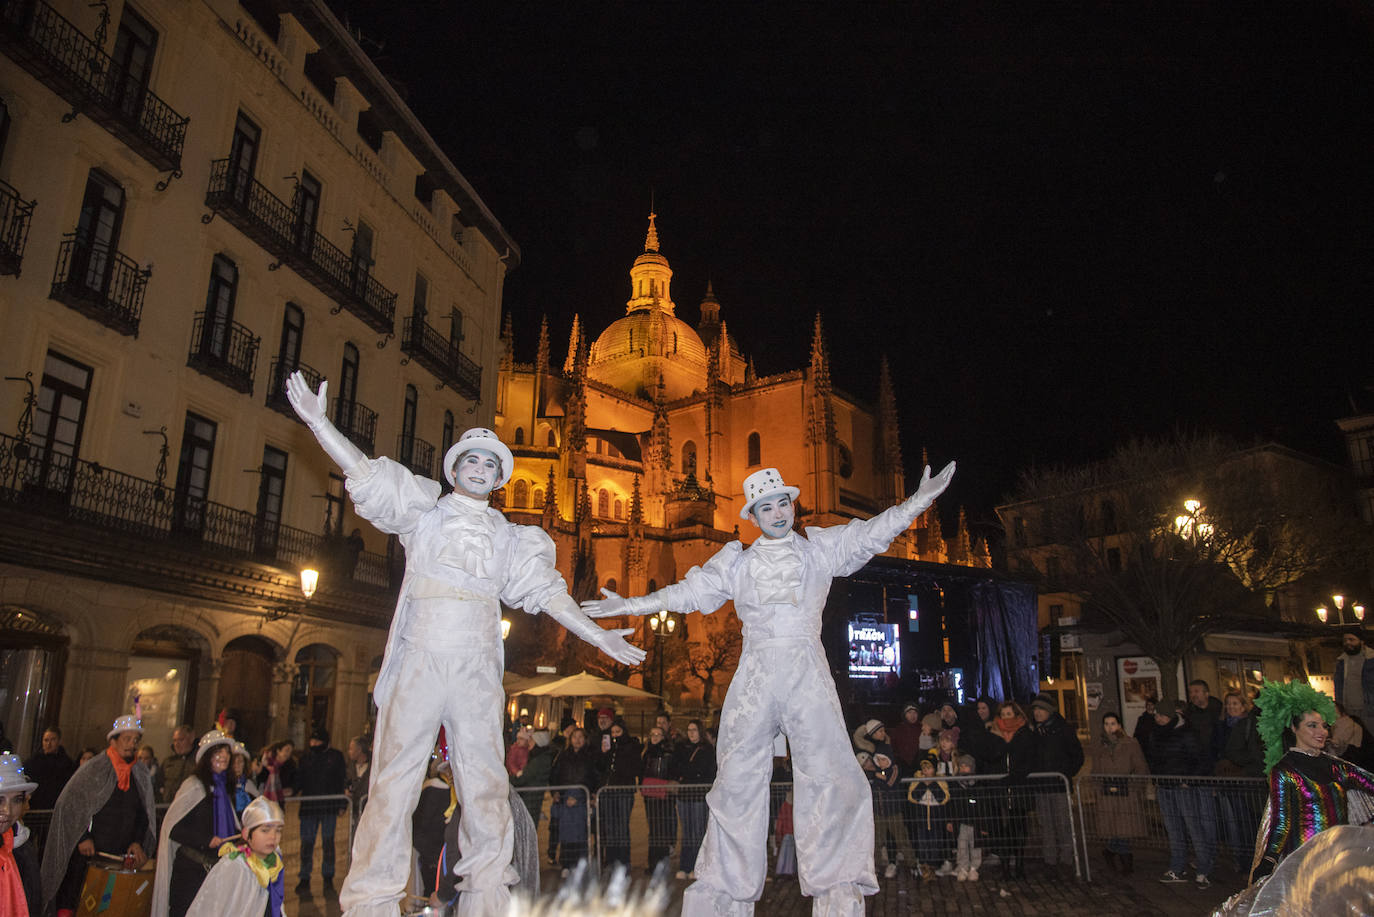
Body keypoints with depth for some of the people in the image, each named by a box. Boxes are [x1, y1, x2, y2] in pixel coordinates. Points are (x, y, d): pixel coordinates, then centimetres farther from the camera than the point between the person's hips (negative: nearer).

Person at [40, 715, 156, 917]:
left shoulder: (141, 777, 10)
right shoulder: (92, 769, -2)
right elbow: (68, 806, -3)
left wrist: (138, 842, 1)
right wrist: (82, 838, -9)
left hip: (121, 857, 3)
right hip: (85, 855, -3)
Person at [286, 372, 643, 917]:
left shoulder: (509, 536, 20)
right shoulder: (423, 510, 14)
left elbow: (545, 591, 16)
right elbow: (367, 474, 4)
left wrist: (598, 636, 11)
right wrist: (318, 423, -8)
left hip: (476, 670, 2)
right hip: (420, 662, -2)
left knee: (486, 787, 1)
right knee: (395, 778, -4)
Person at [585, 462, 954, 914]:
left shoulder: (822, 547, 11)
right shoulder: (736, 561, 14)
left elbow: (873, 533, 2)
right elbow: (690, 592, 15)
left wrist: (920, 499, -12)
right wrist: (630, 605, 12)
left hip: (808, 675, -1)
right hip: (755, 678, 1)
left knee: (832, 778, -11)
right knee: (738, 783, 4)